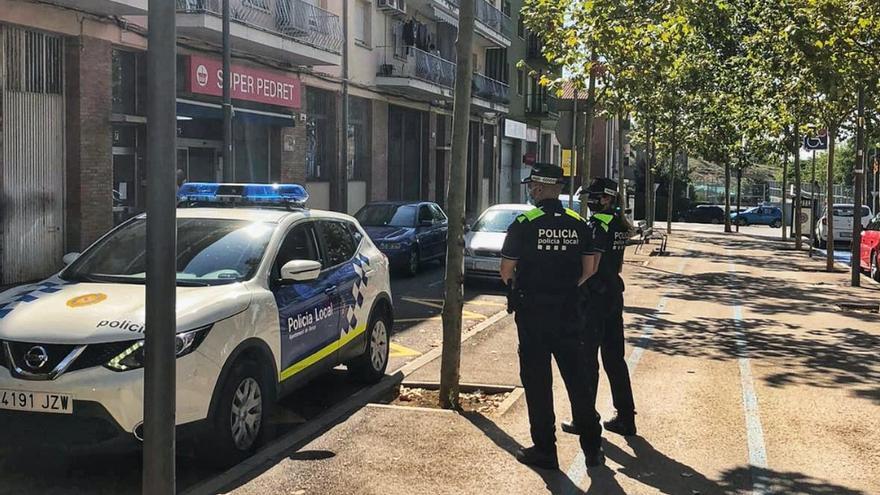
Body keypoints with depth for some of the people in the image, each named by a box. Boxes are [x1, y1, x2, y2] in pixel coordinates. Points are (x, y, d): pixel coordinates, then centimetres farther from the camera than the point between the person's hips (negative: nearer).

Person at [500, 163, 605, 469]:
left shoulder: (524, 224, -10)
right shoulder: (578, 224, 2)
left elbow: (506, 272, -7)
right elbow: (588, 269, 6)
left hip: (532, 310, -4)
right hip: (568, 312, 4)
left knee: (537, 380, 5)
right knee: (577, 376, 12)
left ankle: (545, 450, 9)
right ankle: (592, 447, 17)